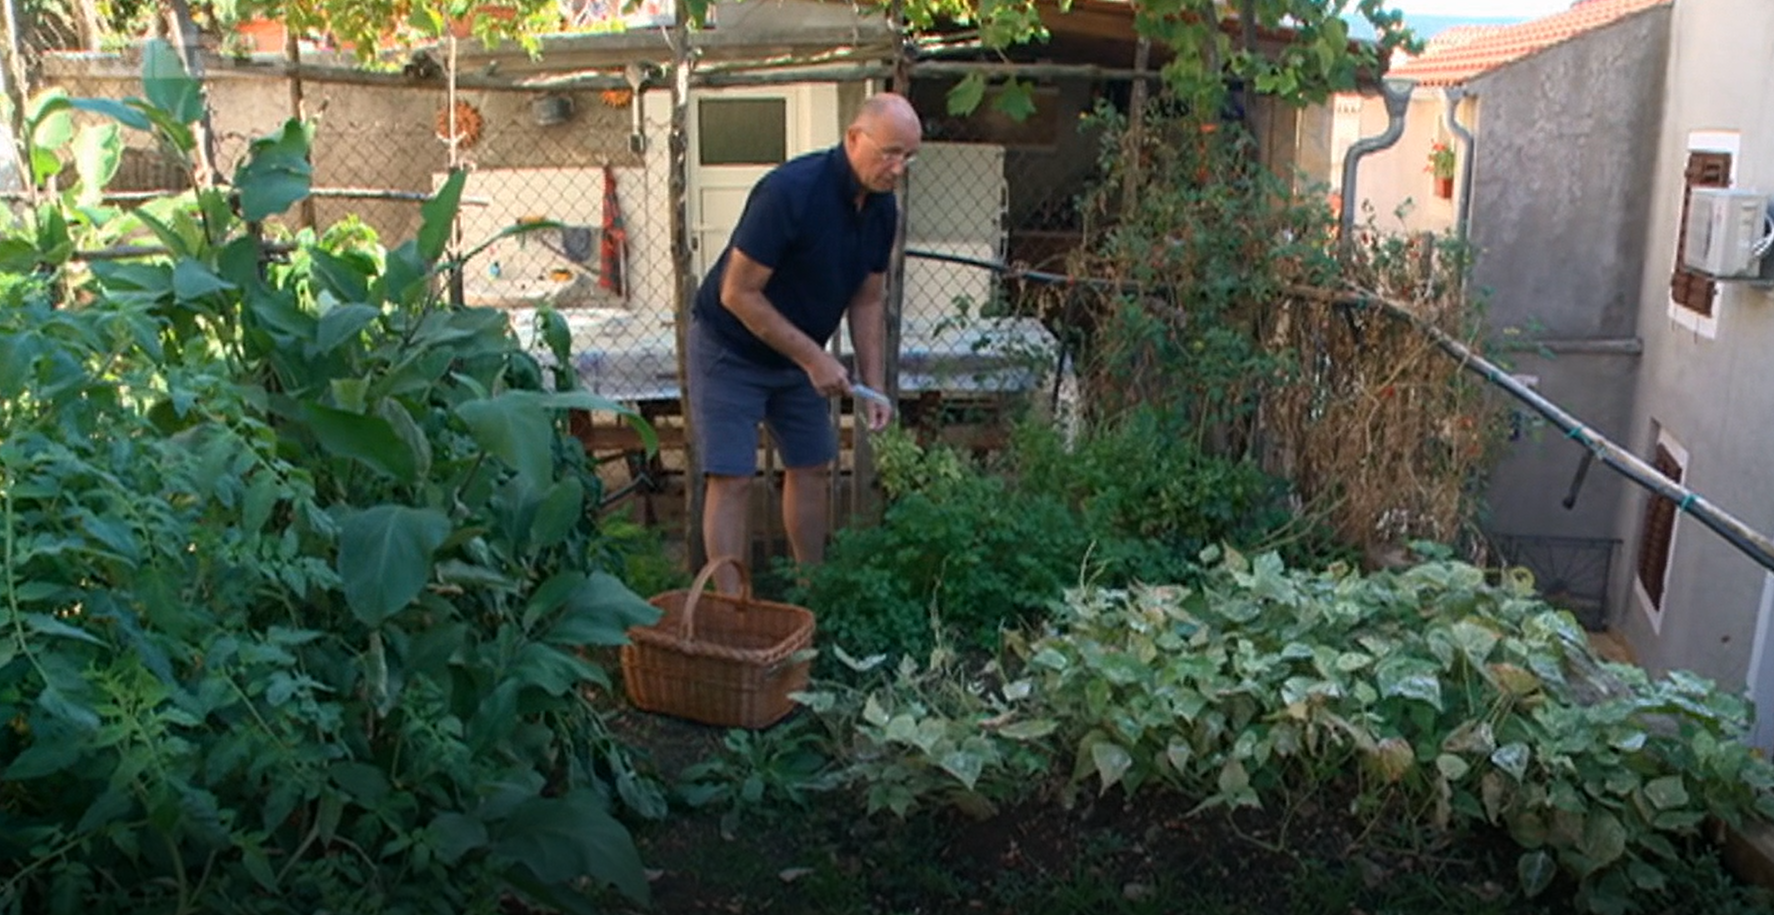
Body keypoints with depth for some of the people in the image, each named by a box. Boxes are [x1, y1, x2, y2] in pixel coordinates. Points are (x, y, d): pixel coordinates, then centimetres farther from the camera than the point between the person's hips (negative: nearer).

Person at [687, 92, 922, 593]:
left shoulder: (882, 208, -5)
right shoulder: (789, 192, -29)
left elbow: (868, 301, 5)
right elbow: (738, 294, -26)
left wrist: (873, 387, -3)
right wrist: (814, 358, -24)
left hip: (799, 352, 8)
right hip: (731, 349, -7)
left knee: (813, 469, 10)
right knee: (731, 478, -9)